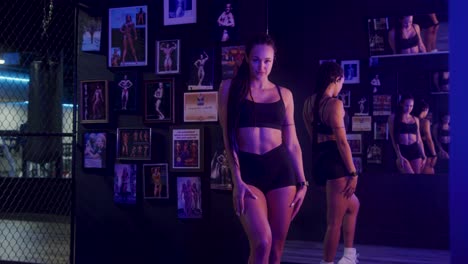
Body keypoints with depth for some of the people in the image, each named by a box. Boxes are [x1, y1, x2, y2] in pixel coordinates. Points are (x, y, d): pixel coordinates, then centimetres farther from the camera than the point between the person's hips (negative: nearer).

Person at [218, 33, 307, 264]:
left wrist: (302, 182, 6)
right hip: (248, 169, -3)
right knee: (262, 243, -19)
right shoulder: (230, 87, 4)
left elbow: (292, 142, 12)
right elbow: (228, 137, 0)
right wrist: (237, 180, -9)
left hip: (280, 168, 3)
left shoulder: (284, 94, 11)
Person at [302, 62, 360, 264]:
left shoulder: (308, 102, 12)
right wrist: (353, 172, -13)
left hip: (318, 160, 9)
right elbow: (341, 142, -18)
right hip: (335, 162, -9)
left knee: (353, 204, 26)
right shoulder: (334, 104, -14)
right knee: (334, 221, -1)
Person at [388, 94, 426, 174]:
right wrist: (399, 155, -12)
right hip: (402, 150, -4)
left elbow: (419, 139, 17)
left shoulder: (415, 119, 15)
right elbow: (393, 138, -3)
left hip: (415, 150, 4)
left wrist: (423, 156, 9)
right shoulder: (393, 117, 3)